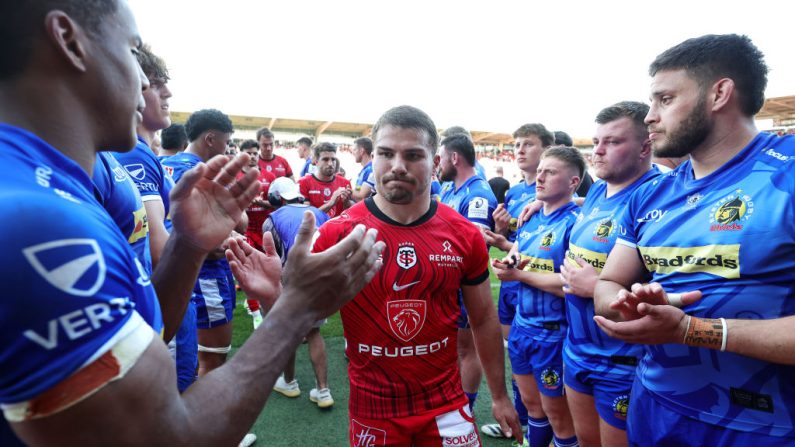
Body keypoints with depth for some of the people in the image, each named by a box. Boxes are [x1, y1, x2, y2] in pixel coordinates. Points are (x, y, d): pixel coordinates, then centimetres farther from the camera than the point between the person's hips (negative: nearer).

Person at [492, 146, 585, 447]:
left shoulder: (575, 222, -19)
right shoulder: (530, 216, 5)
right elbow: (514, 255, 13)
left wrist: (520, 275, -19)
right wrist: (507, 263, -10)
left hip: (553, 331, -7)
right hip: (522, 324, 7)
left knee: (558, 414, 13)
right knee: (531, 402, 24)